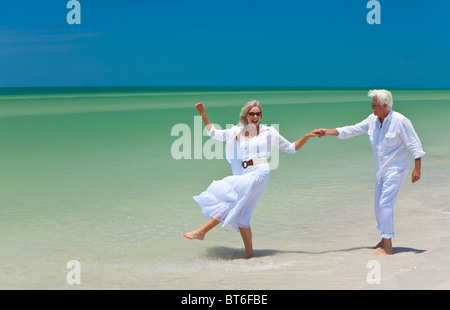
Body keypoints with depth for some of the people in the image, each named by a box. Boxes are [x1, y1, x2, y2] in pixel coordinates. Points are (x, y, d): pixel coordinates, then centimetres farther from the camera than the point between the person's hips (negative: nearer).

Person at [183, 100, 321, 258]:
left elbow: (291, 148, 15)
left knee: (231, 199, -17)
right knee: (240, 214, 2)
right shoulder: (237, 132, 14)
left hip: (259, 172, -5)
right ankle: (249, 252, 10)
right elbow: (213, 133, 17)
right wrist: (203, 114, 8)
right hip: (244, 174, 5)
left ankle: (201, 232, -14)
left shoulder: (269, 132, 7)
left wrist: (308, 136, 6)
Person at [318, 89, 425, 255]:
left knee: (385, 204, -14)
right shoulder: (372, 120, 2)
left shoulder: (400, 121, -17)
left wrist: (417, 169, -18)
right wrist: (328, 132, 2)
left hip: (396, 169, -8)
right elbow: (352, 130, 8)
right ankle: (384, 240, 31)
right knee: (379, 205, 14)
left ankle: (387, 248, -10)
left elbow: (415, 145, -14)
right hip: (381, 170, 8)